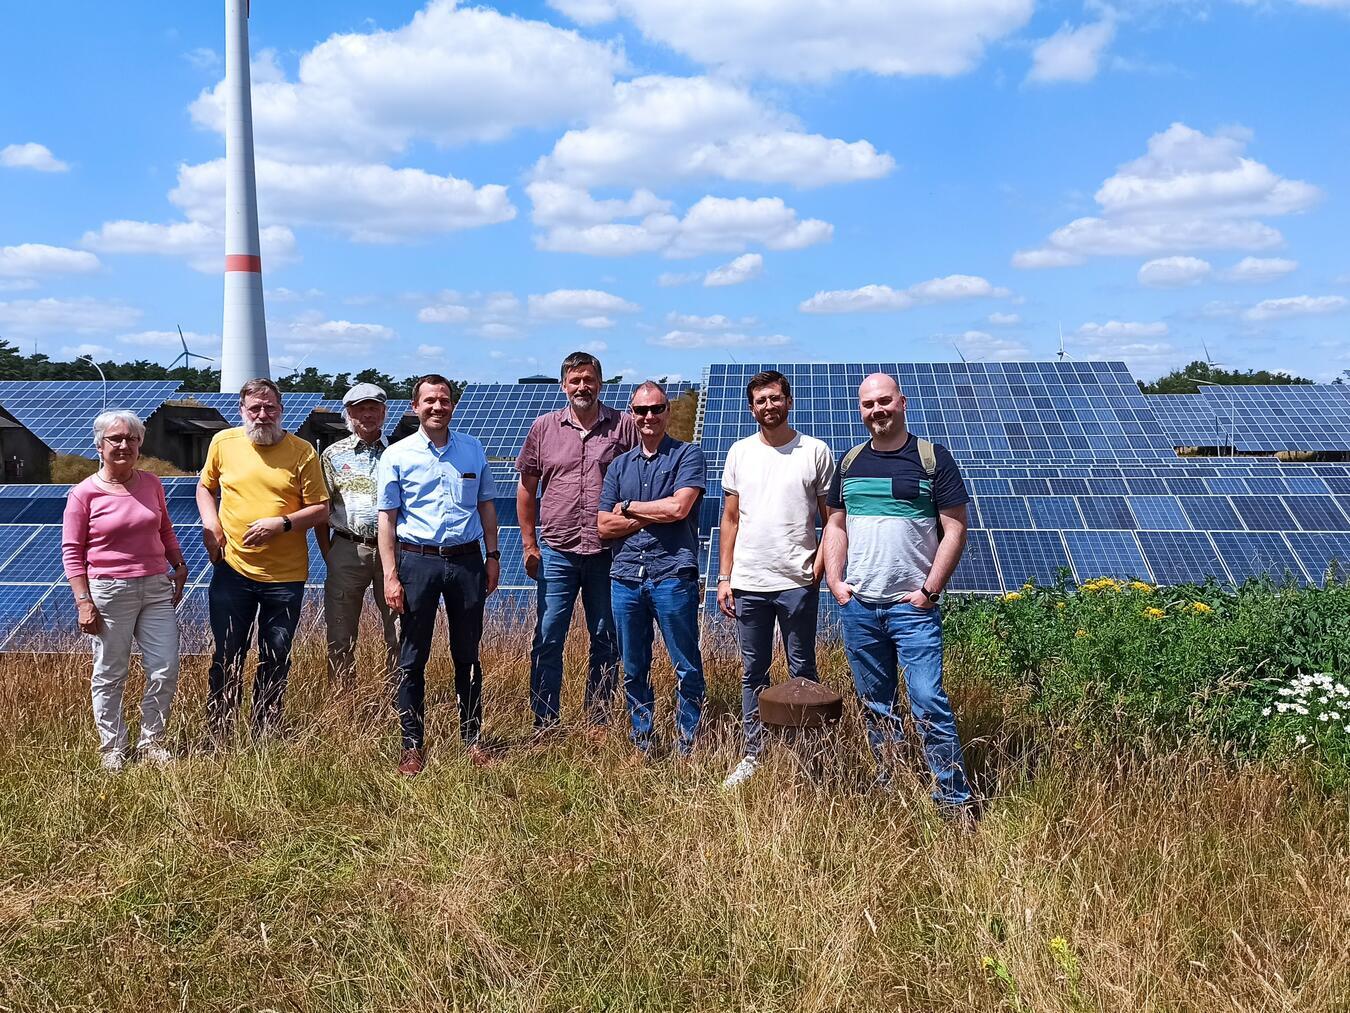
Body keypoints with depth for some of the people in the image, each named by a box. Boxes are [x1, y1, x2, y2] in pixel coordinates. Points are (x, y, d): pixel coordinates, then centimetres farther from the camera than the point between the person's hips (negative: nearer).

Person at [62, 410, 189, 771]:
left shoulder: (151, 484, 7)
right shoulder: (84, 493, -6)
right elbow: (72, 552, -5)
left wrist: (179, 567, 11)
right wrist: (83, 601, -10)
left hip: (157, 588, 4)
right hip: (110, 592, -4)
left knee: (165, 672, 5)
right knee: (110, 676, 7)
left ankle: (151, 741, 23)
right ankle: (112, 747, 23)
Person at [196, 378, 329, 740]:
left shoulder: (302, 451, -4)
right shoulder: (223, 442, 3)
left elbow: (321, 510, -3)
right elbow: (205, 486, 18)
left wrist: (282, 524, -18)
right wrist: (210, 523, 0)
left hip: (285, 576, -1)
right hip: (232, 570, 1)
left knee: (275, 661, 10)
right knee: (226, 658, 8)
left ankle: (265, 738, 24)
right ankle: (215, 738, 21)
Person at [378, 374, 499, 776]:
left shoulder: (472, 449, 9)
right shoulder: (397, 455, 1)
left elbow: (486, 505, 15)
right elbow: (387, 517, -1)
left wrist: (492, 556, 8)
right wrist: (390, 576, -7)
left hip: (467, 561, 2)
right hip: (417, 561, -2)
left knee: (468, 655, 10)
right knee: (412, 659, 4)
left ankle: (473, 739, 21)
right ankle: (412, 745, 14)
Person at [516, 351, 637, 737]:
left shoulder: (624, 426, 1)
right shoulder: (544, 427, 6)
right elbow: (526, 487, 11)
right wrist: (528, 543, 7)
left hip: (608, 553, 0)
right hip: (557, 553, 1)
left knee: (606, 641, 9)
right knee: (547, 640, 2)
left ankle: (597, 723, 22)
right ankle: (544, 726, 13)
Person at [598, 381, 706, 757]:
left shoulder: (687, 455, 2)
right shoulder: (620, 465, 16)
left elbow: (679, 507, -13)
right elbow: (605, 526, 8)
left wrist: (629, 507, 0)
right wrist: (655, 514, -5)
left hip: (672, 575, -4)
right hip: (625, 577, 5)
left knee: (687, 668, 0)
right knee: (634, 669, 11)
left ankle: (687, 748, 11)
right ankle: (643, 744, 23)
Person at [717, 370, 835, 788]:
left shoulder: (815, 452, -1)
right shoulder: (740, 452, 7)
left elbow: (832, 517, 3)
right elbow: (730, 519, 10)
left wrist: (820, 561, -11)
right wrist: (724, 577, 6)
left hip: (798, 582, -2)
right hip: (748, 582, 3)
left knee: (802, 672, 7)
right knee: (753, 672, 11)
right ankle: (753, 755, 22)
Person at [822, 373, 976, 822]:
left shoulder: (932, 458, -2)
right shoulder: (850, 463, 11)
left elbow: (955, 529, -5)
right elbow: (836, 525, 16)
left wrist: (929, 591, -11)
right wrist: (835, 583, 3)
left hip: (912, 606, -4)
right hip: (857, 605, 5)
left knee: (929, 702, -9)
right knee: (875, 705, 12)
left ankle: (954, 799, 1)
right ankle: (889, 787, 25)